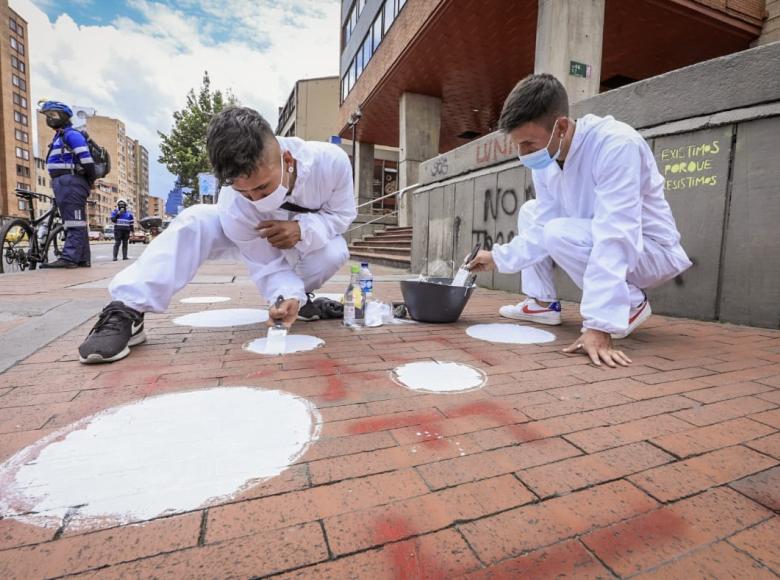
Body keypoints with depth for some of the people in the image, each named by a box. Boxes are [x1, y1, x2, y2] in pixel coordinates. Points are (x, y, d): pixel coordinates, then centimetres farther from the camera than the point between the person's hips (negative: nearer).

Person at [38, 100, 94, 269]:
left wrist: (90, 180, -17)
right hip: (64, 183, 11)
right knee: (75, 221, 8)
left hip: (70, 182, -11)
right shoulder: (59, 136, 27)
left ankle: (69, 258, -18)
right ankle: (82, 259, 10)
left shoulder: (71, 134, -5)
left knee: (74, 221, -14)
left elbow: (86, 158, -17)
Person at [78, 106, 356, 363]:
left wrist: (302, 229, -39)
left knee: (335, 252, -34)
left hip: (308, 241, 1)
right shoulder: (234, 204, -35)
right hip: (259, 243, -1)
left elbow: (342, 213, -20)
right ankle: (127, 311, -24)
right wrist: (286, 296, -50)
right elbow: (267, 264, -28)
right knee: (195, 221, -28)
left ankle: (298, 294, -2)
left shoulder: (331, 160, -36)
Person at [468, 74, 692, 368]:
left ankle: (631, 303, -9)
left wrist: (598, 327, -43)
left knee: (559, 233, -31)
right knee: (530, 211, 6)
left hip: (651, 250, -7)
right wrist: (498, 257, -10)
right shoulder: (545, 158, -7)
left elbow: (614, 239, -39)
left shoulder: (616, 144, -30)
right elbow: (541, 229, -2)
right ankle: (542, 303, 7)